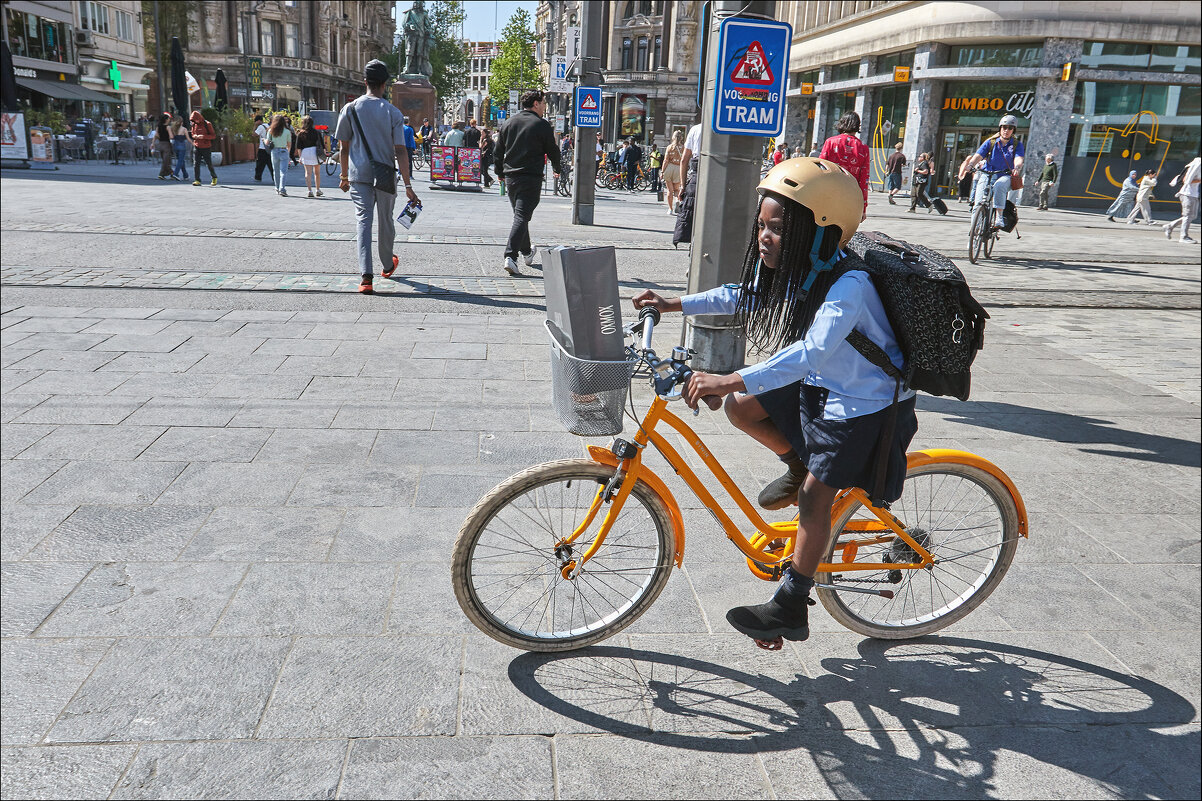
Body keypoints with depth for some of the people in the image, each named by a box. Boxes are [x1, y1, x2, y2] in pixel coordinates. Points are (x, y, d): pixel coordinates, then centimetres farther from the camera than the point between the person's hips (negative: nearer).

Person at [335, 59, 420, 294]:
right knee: (386, 221, 16)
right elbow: (400, 151, -8)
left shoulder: (350, 109, 0)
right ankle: (387, 265, 37)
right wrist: (408, 186, -7)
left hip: (359, 175, 0)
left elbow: (344, 147, 4)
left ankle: (365, 275, -17)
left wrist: (344, 176, 17)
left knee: (363, 221, -2)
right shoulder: (393, 112, -4)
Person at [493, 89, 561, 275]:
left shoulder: (509, 122, 9)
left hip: (510, 178, 6)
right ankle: (511, 256, -20)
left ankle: (526, 252, 35)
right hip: (531, 177, -6)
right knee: (522, 216, -8)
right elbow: (552, 151, 1)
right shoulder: (542, 125, -6)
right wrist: (557, 169, 19)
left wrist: (500, 172, 23)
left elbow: (498, 151, 12)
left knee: (520, 214, 21)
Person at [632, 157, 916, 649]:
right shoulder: (789, 269, -5)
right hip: (818, 387, 8)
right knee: (741, 408, -2)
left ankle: (790, 610, 6)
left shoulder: (847, 285, -31)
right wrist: (675, 304, 4)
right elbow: (740, 297, 12)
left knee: (815, 497, -6)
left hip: (864, 405, -8)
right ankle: (799, 467, 23)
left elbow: (811, 351, -46)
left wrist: (731, 380, -54)